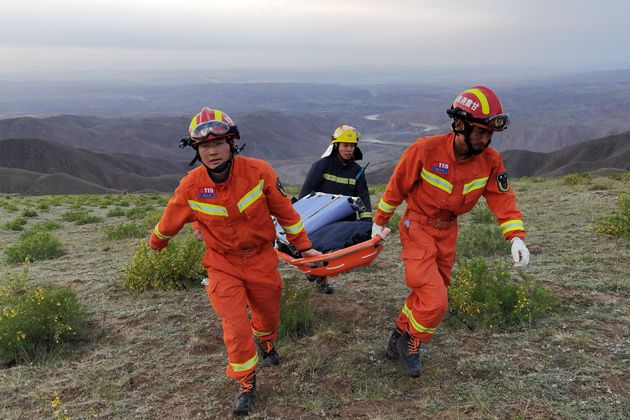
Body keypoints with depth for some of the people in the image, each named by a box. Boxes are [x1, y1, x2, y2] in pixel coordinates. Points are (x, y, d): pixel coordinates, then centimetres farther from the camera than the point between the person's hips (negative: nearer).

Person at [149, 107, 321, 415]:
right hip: (223, 264, -1)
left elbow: (284, 211, -9)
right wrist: (156, 243, 20)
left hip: (261, 258, 1)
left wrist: (303, 245, -2)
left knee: (268, 314, 19)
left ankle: (265, 342, 56)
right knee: (236, 328, -5)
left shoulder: (259, 171, -21)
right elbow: (170, 221, 3)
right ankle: (246, 383, 21)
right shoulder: (190, 187, -17)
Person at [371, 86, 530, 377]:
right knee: (435, 300, -14)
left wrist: (516, 237, -21)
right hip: (417, 227, -5)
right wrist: (379, 222, 0)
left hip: (447, 231, 6)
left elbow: (503, 198, -6)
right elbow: (397, 186, -11)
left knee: (426, 293, 16)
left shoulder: (490, 160, -12)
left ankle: (400, 338, 38)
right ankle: (411, 343, 13)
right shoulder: (425, 150, -25)